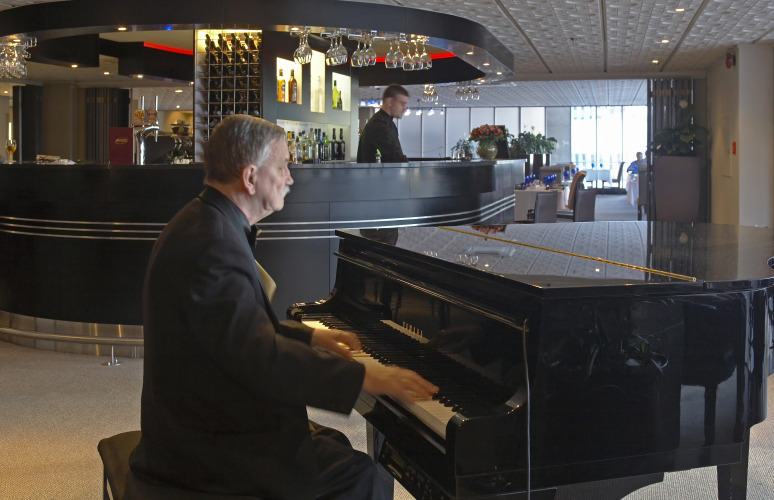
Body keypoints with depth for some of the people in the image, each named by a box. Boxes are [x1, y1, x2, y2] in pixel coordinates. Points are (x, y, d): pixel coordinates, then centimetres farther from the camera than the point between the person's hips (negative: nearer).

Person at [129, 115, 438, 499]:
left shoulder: (204, 224, 8)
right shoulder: (213, 245, -26)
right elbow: (261, 357, -33)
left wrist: (311, 337, 15)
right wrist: (364, 377, -29)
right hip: (208, 447, -11)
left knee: (333, 445, 18)